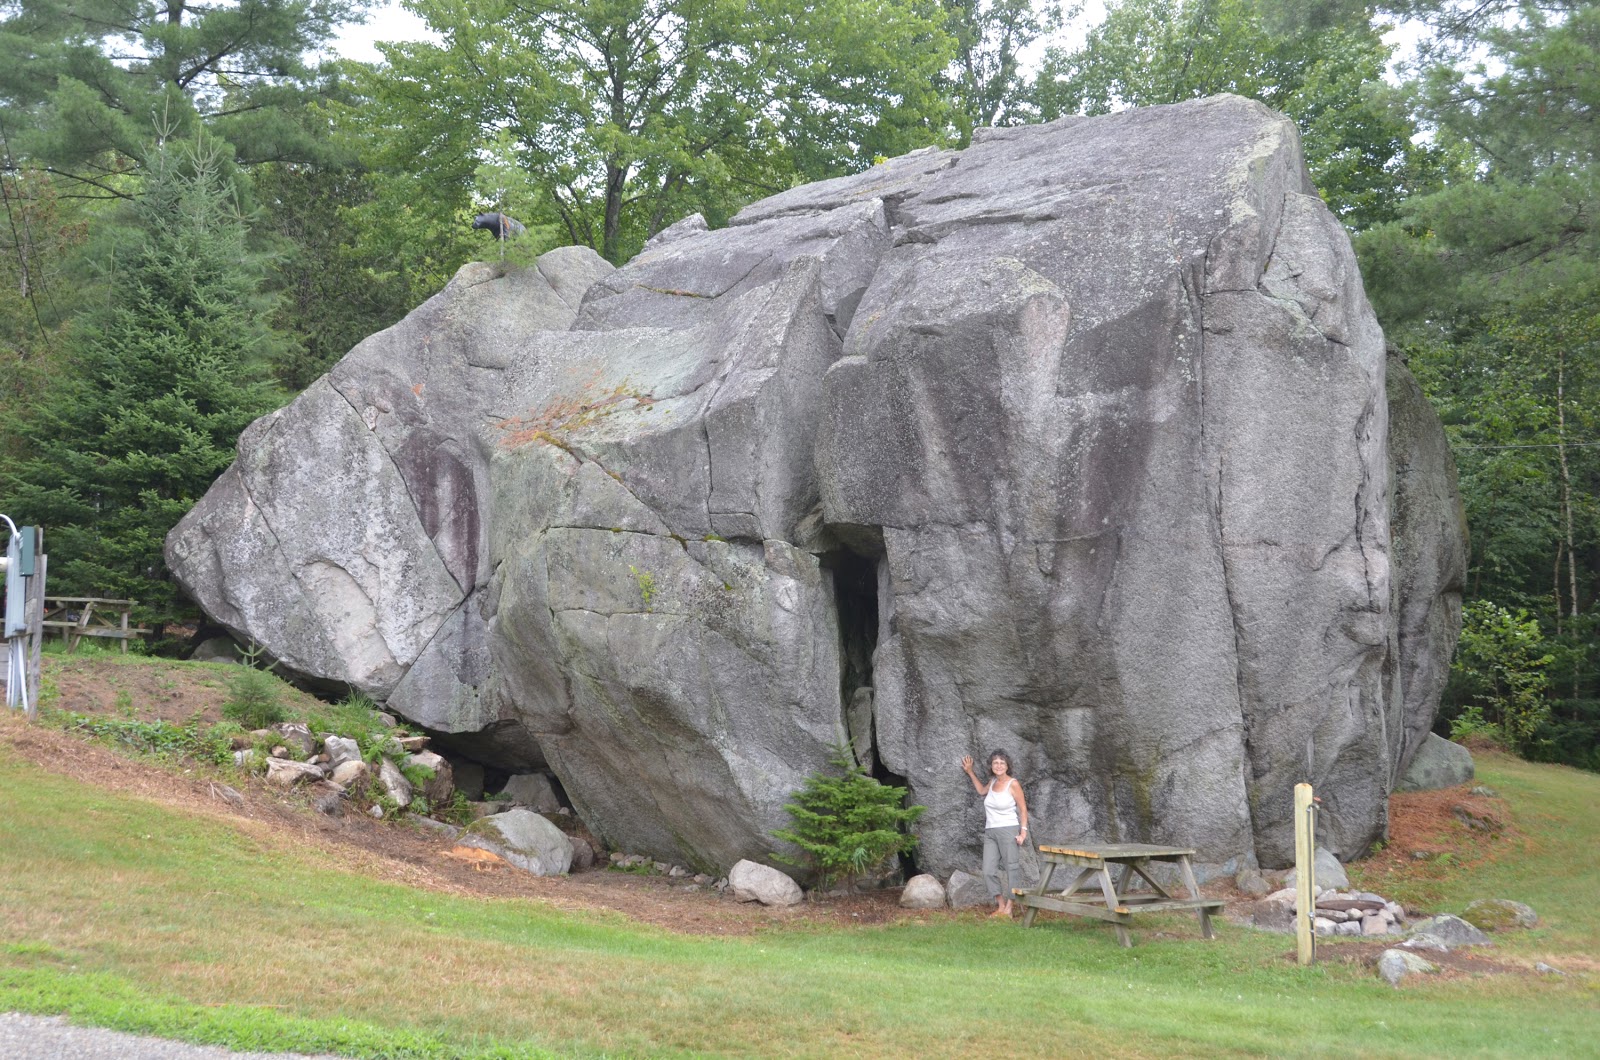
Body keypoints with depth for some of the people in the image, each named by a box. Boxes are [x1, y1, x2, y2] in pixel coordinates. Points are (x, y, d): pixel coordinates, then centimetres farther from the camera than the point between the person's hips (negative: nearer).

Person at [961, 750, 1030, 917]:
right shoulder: (993, 781, 11)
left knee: (1012, 868, -5)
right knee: (989, 871, 0)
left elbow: (1023, 809, -5)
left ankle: (1008, 908, -3)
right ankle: (1000, 905, 6)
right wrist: (970, 772, 32)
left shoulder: (1013, 784, -7)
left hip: (1008, 830, -7)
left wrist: (1023, 832, -12)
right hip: (990, 832, 7)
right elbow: (982, 791, 34)